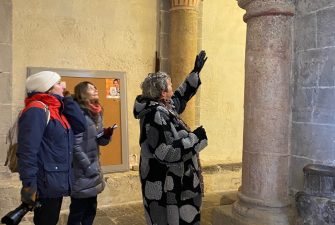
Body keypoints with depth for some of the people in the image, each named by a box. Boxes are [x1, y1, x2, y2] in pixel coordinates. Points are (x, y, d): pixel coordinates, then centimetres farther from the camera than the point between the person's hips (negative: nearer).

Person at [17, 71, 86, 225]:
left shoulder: (56, 110, 14)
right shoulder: (36, 110, -16)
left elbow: (80, 125, 6)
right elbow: (27, 151, -24)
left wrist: (66, 99, 4)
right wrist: (29, 186, -27)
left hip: (57, 183, 9)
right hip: (45, 185, -9)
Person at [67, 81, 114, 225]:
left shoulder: (97, 113, 9)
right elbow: (76, 146, -22)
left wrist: (107, 135, -6)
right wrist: (89, 169, -18)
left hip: (94, 168, 8)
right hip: (82, 173, -8)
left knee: (91, 209, 17)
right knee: (77, 213, 5)